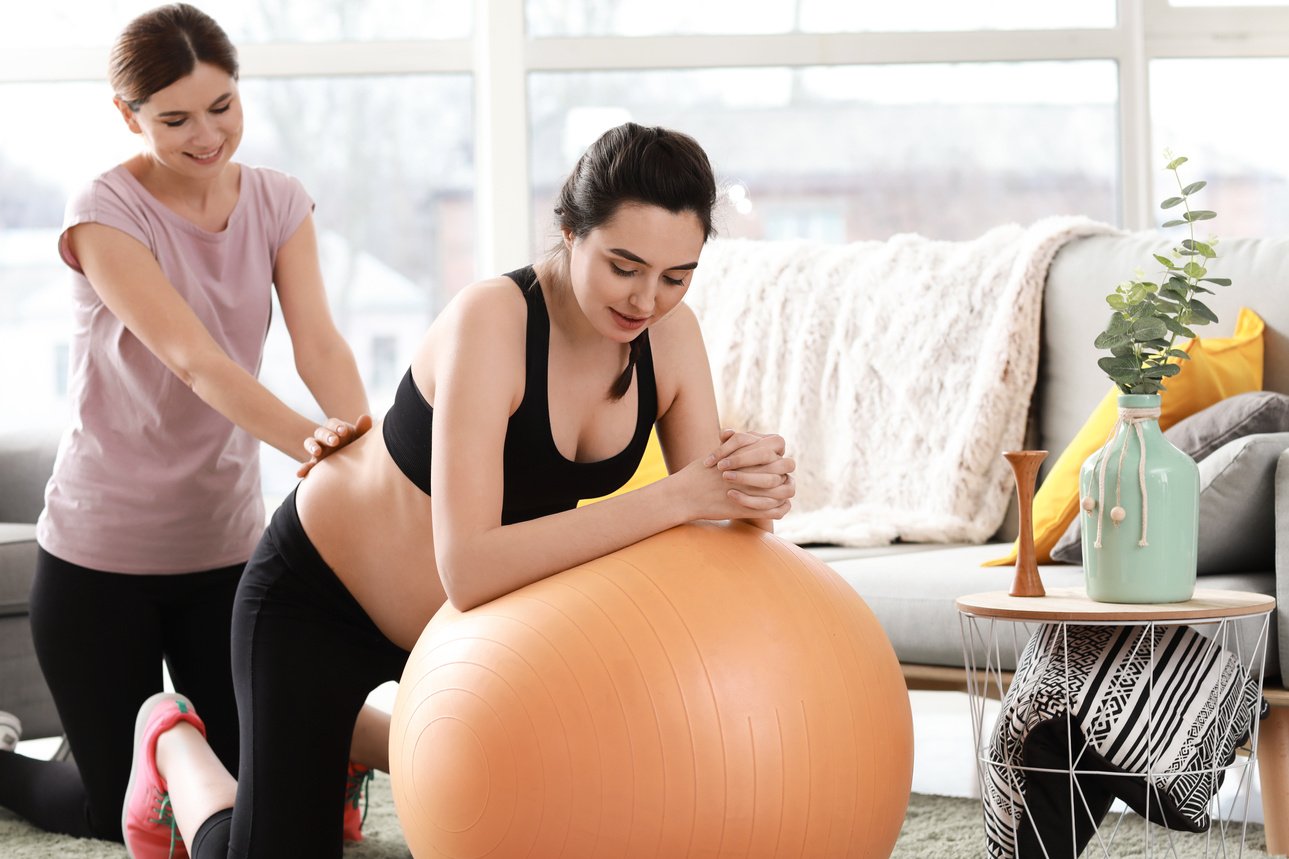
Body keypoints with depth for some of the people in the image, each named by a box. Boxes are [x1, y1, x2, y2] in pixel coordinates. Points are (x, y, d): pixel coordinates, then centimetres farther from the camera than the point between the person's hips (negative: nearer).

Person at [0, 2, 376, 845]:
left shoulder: (277, 202, 0)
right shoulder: (106, 215, -16)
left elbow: (319, 341, -14)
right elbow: (195, 360, -29)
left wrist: (365, 440, -35)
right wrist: (306, 439, -45)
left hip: (227, 544, 5)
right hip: (103, 552, -4)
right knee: (123, 814, 3)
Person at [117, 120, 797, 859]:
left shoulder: (672, 334, -17)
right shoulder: (490, 320, -35)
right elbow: (468, 568, -44)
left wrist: (757, 482, -39)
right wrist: (674, 497, -48)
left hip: (468, 617, 6)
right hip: (319, 590, -6)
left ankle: (352, 737, 35)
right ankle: (174, 743, 21)